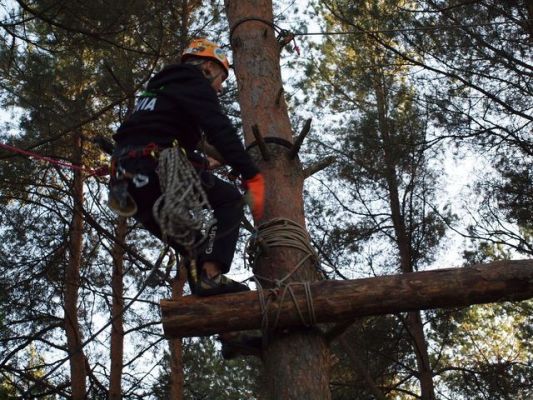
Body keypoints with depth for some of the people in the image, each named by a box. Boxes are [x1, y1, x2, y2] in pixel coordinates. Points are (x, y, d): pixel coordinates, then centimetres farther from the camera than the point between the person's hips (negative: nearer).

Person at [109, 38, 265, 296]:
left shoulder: (160, 88, 34)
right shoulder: (194, 83, 4)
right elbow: (221, 131, -11)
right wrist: (253, 177, -17)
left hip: (126, 183, 9)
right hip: (154, 169, -9)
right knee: (229, 200, 2)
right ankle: (211, 275, -13)